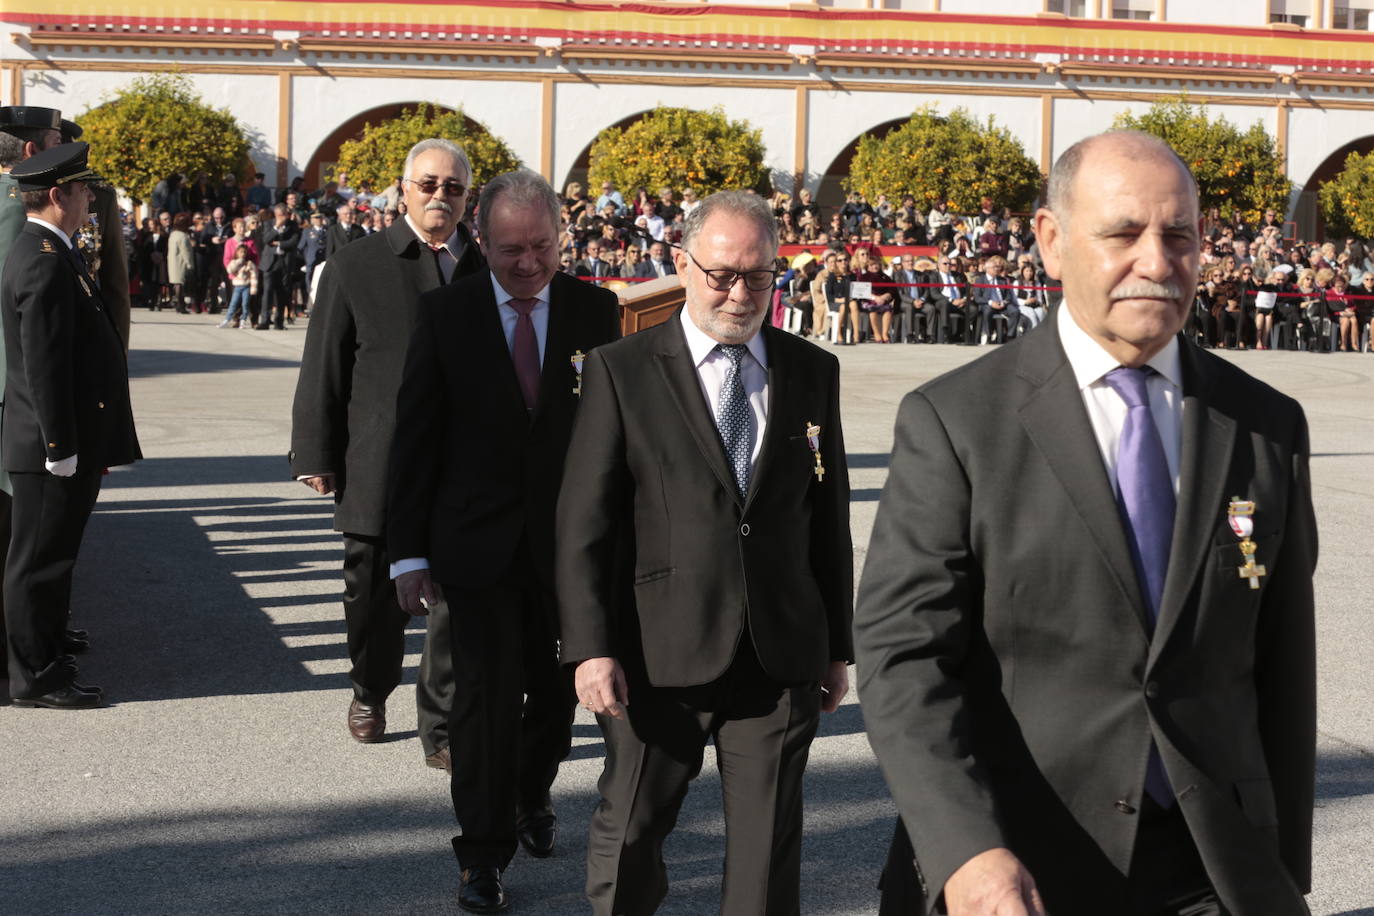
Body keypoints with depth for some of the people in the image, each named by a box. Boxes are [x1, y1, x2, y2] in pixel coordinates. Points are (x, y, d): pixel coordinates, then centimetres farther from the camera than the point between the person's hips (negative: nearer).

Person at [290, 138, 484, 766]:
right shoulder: (356, 266, 0)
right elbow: (323, 370, 1)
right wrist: (316, 456, -3)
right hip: (379, 472, 0)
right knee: (374, 596, 15)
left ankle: (442, 725, 11)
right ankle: (370, 692, 40)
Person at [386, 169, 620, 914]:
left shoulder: (596, 310, 0)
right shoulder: (445, 314, -3)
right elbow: (414, 438, -2)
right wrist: (409, 550, -5)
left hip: (570, 538, 2)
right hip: (479, 539, -2)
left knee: (556, 686, 14)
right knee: (487, 692, -3)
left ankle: (532, 794, 41)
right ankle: (484, 852, 10)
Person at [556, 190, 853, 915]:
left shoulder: (814, 372, 8)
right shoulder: (622, 371, -3)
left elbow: (829, 518, 12)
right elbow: (583, 523, -4)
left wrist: (838, 644, 12)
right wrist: (591, 648, -11)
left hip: (782, 657, 2)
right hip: (660, 657, -2)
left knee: (769, 851, 8)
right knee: (629, 834, 9)